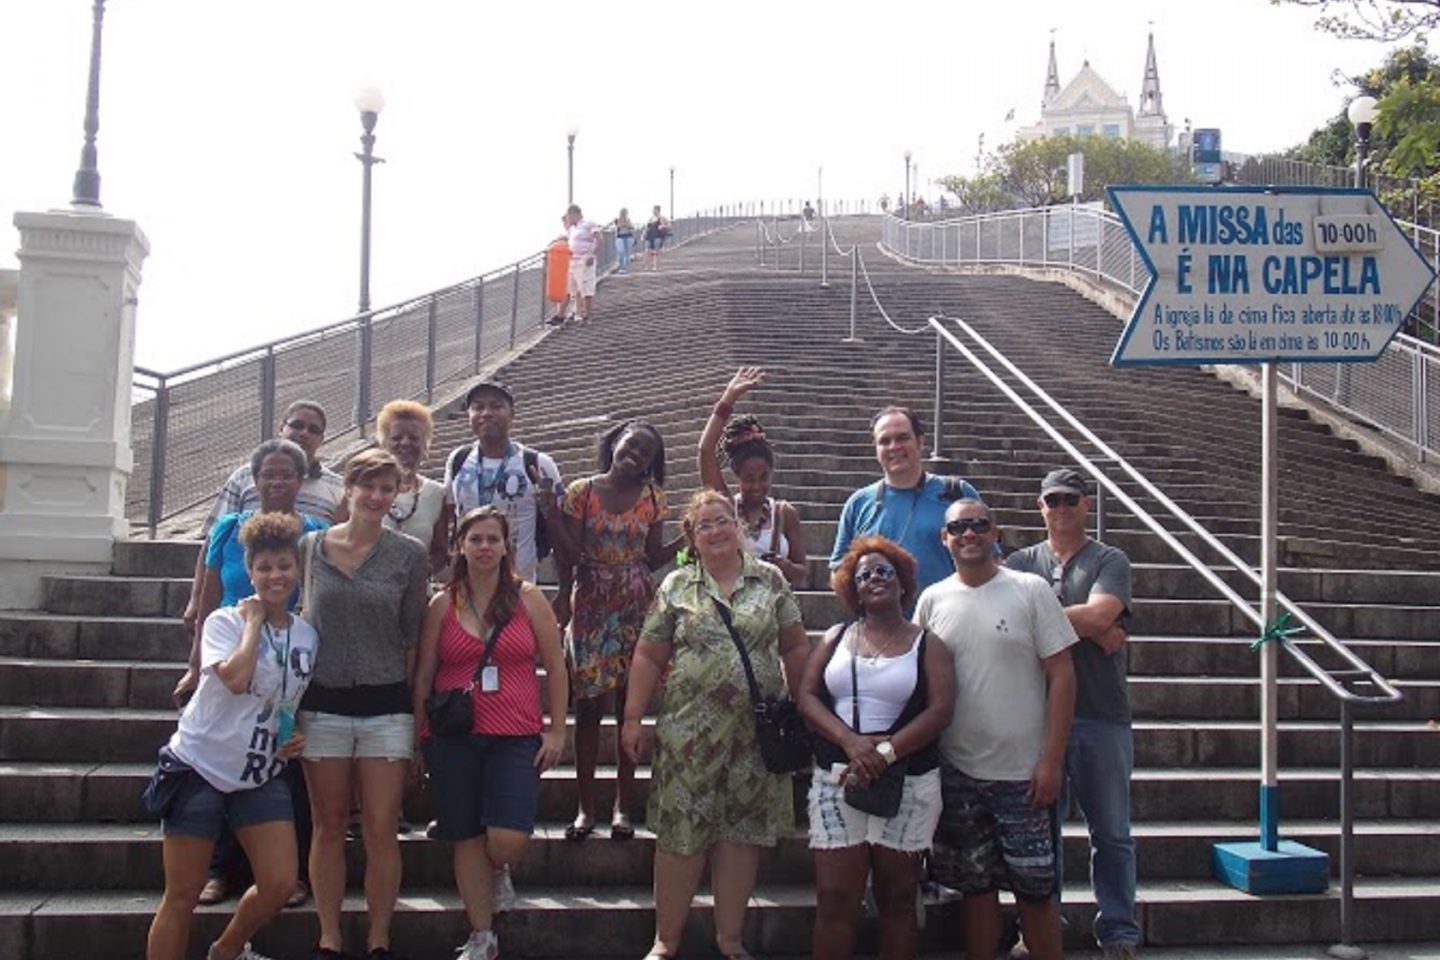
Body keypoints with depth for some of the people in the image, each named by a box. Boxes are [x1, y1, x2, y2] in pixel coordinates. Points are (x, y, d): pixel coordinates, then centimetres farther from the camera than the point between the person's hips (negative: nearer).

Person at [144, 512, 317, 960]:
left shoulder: (307, 636, 6)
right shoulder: (225, 621, -8)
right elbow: (236, 679, -28)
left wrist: (296, 738, 2)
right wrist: (254, 621, -16)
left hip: (261, 775, 5)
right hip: (200, 768, -4)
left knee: (280, 882, -3)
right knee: (182, 896, 2)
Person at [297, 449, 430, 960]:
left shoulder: (410, 554, -1)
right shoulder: (312, 546, 2)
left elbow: (412, 636, 4)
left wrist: (415, 708, 3)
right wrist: (294, 702, 6)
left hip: (386, 706, -1)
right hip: (323, 703, 1)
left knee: (381, 830, 1)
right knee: (329, 827, 9)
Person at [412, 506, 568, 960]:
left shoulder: (528, 598, 4)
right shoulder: (442, 604, 5)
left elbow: (555, 667, 6)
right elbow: (423, 674, 9)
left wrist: (557, 731, 2)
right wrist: (419, 736, 7)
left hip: (516, 738, -1)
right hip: (454, 737, 1)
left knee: (508, 840, -13)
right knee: (467, 839, 6)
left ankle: (498, 874, 24)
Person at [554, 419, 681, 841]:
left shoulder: (652, 497, 8)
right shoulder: (581, 491, 2)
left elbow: (653, 558, 7)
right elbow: (571, 554, -1)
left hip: (637, 608, 1)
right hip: (592, 606, -1)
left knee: (630, 705, 2)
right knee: (588, 705, -2)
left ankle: (623, 806, 10)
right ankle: (585, 807, 6)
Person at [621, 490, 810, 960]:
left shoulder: (770, 580, 5)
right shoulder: (676, 587, 4)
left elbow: (794, 648, 7)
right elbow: (648, 656, 4)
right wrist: (633, 718, -1)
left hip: (755, 730, 1)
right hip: (690, 731, -1)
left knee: (743, 831, 6)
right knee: (681, 832, 1)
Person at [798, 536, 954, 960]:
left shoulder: (926, 645, 4)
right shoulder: (836, 638, 12)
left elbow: (940, 710, -7)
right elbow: (807, 696, 3)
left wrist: (885, 752, -18)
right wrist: (851, 741, -14)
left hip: (908, 785, -1)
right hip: (836, 782, 2)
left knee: (897, 899, 7)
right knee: (833, 899, -2)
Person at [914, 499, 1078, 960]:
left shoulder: (1030, 591, -3)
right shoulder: (932, 600, 5)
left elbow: (1061, 675, -5)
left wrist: (1052, 760, -10)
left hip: (1023, 773, -3)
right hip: (956, 773, 3)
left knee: (1034, 889, 3)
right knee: (975, 886, 12)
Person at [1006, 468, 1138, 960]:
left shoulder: (1110, 561, 6)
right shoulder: (1022, 562, 11)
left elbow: (1099, 614, -12)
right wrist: (1093, 629, -10)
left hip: (1102, 716, -1)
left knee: (1111, 832, 6)